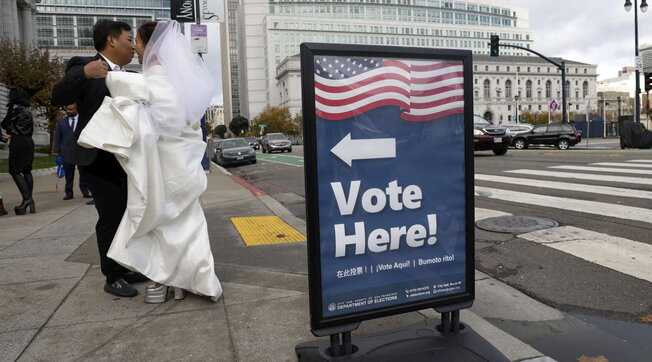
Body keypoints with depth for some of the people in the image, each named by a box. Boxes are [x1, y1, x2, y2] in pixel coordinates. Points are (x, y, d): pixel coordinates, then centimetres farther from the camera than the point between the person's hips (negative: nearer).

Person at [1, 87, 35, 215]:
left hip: (18, 142, -7)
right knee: (27, 171, 9)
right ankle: (29, 200, 8)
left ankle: (27, 198, -16)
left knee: (15, 171, -4)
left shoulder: (14, 108, -7)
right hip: (29, 142, 7)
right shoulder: (28, 110, 14)